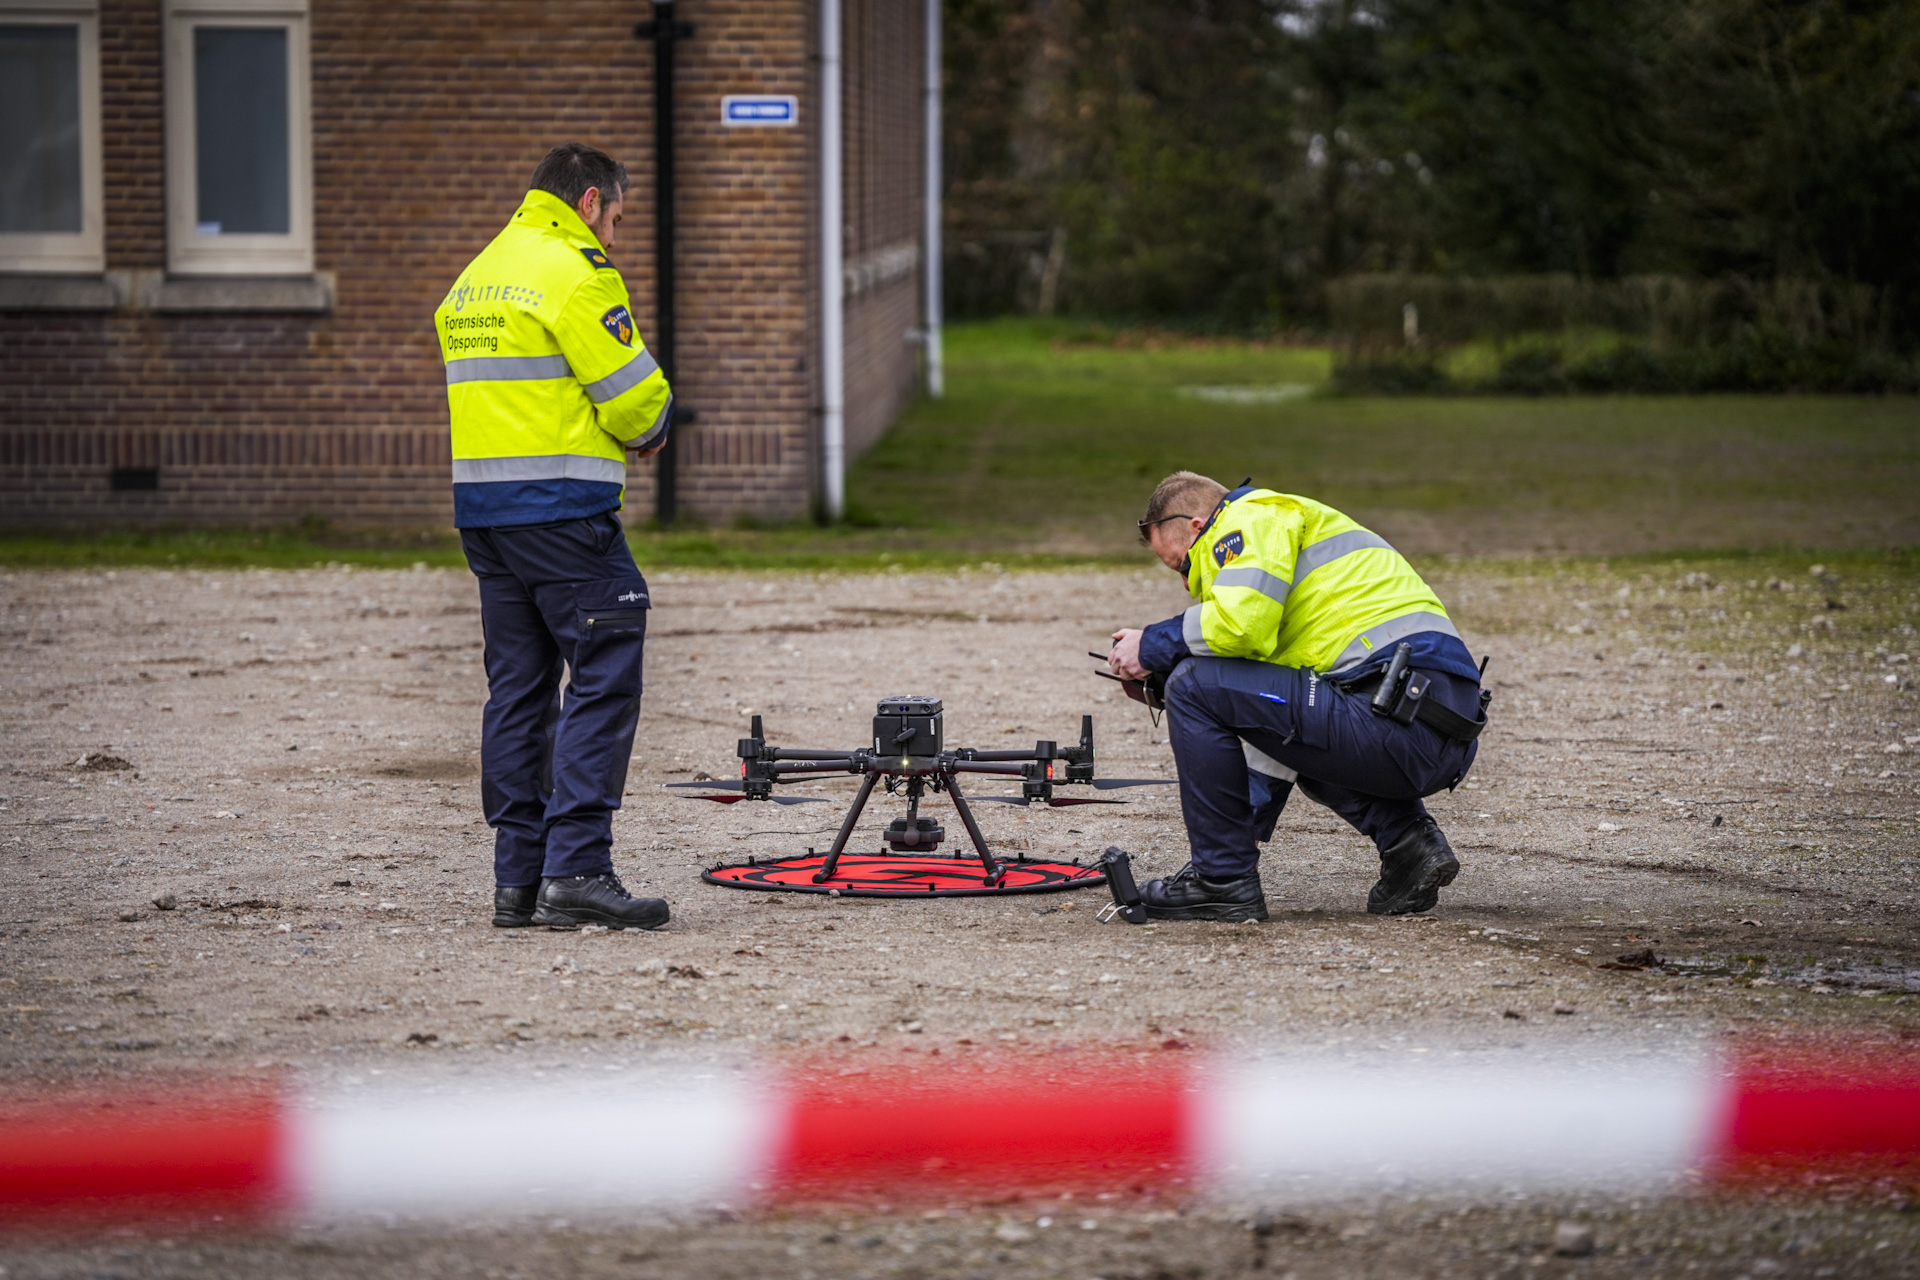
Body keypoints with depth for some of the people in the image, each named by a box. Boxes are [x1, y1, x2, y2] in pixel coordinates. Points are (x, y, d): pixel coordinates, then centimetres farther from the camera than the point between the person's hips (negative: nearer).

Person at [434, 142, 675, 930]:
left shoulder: (473, 278, 18)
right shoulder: (574, 273, -9)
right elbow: (633, 394, -12)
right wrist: (649, 430, 11)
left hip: (481, 504, 9)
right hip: (563, 510, -8)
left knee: (518, 688, 10)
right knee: (603, 678, -6)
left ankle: (518, 879, 9)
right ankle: (577, 871, -13)